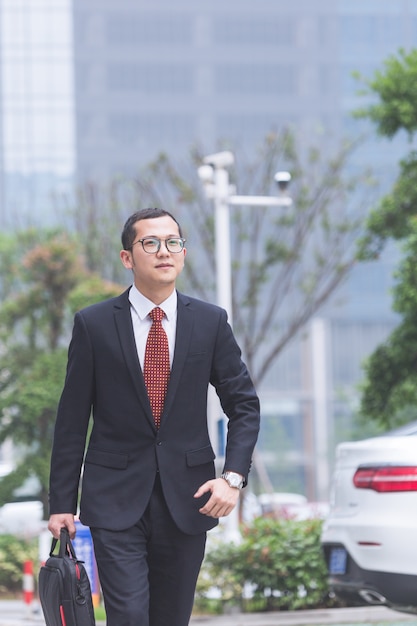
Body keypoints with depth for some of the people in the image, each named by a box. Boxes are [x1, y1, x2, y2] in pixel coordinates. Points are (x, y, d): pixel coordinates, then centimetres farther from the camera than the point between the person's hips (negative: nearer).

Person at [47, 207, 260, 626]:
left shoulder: (211, 323, 4)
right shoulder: (93, 324, -1)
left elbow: (244, 405, 8)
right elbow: (71, 421, 2)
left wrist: (233, 476, -7)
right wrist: (61, 504, -1)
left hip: (187, 498, 2)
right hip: (115, 500, -2)